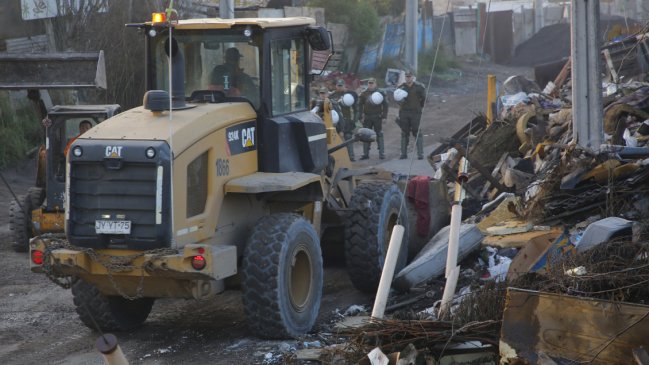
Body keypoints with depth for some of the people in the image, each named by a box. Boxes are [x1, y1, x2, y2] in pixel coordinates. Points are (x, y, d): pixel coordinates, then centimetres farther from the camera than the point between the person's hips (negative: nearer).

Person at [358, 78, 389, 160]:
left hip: (377, 117, -2)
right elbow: (360, 106, 9)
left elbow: (385, 105, 3)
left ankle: (381, 153, 3)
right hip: (367, 118, 2)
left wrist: (384, 116, -4)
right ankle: (365, 154, 8)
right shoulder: (364, 94, 7)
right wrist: (361, 117, 0)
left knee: (379, 135, -1)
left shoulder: (381, 93, 2)